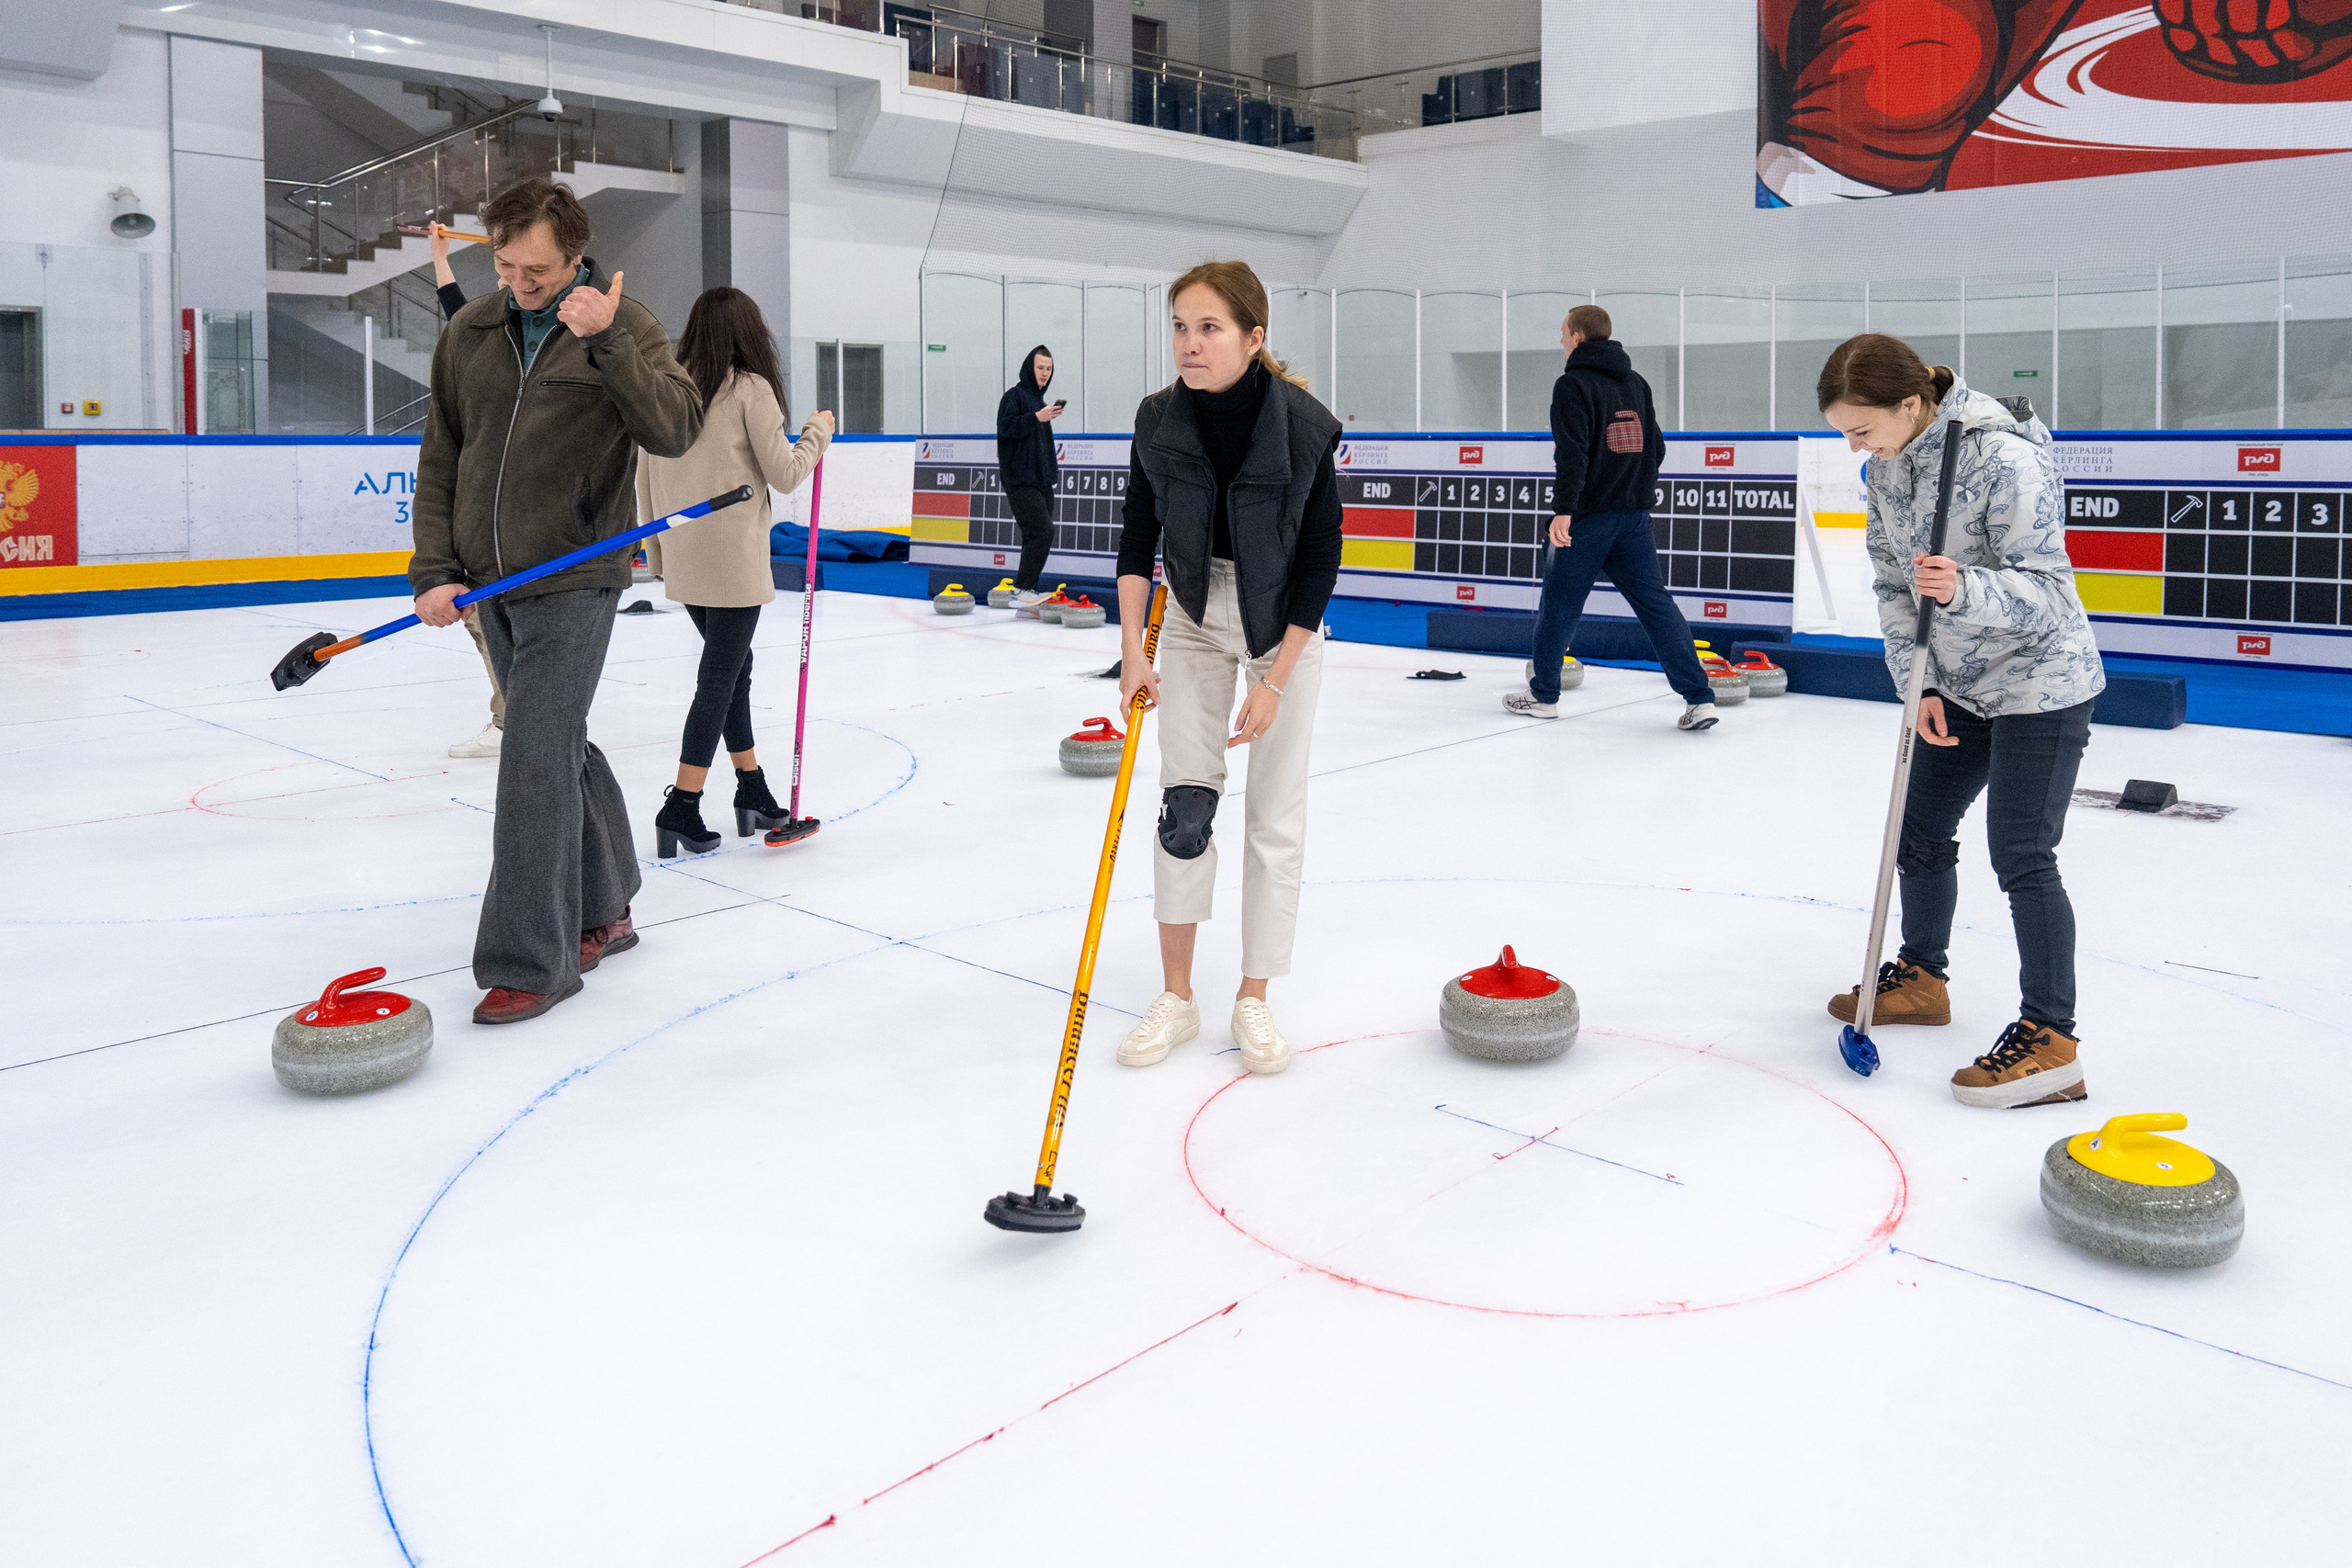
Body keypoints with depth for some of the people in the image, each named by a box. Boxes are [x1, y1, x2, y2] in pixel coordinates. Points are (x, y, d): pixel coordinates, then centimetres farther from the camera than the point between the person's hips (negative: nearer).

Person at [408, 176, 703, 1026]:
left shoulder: (622, 323, -4)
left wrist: (607, 342, -29)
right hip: (493, 581, 6)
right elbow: (441, 461, 11)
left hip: (573, 580, -6)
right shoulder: (470, 333, 8)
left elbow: (675, 430, -19)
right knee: (560, 748, 15)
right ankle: (602, 909, 31)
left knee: (536, 761, -11)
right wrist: (435, 569, 2)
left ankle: (531, 962, -4)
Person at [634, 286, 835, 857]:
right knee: (720, 675, 0)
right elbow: (785, 475, -8)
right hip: (733, 558, -6)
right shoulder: (750, 388, -10)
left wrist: (659, 552, 18)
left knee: (732, 664, 19)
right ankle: (681, 808, -2)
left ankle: (753, 792, 26)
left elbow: (645, 480, 9)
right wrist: (818, 430, 9)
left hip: (683, 560, 6)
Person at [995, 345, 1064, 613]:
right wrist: (1036, 417, -27)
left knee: (1036, 538, 6)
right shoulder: (1015, 395, -3)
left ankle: (1028, 601, 9)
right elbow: (1006, 426, -19)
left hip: (1041, 481, 9)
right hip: (1021, 482, -9)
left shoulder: (1039, 399, 23)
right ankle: (1022, 590, -15)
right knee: (1042, 530, -19)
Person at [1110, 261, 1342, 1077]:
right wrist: (1133, 649, -12)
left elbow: (1322, 555, -18)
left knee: (1276, 816, 1)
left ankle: (1254, 1001, 13)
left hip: (1285, 623, -2)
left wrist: (1274, 681, -19)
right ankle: (1177, 995, 10)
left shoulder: (1303, 425, -25)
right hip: (1194, 615, 2)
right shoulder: (1159, 419, -15)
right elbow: (1138, 535, -4)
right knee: (1185, 802, -1)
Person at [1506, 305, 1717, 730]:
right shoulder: (1636, 381, 14)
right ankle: (1699, 698, -3)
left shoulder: (1573, 384, -9)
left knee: (1560, 602, 8)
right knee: (1656, 602, 4)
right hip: (1634, 515, 6)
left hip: (1588, 516, -6)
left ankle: (1543, 695, 18)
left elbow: (1572, 453, -20)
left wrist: (1563, 510, -24)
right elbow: (1656, 446, 20)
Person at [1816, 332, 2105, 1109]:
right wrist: (1918, 685, -6)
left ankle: (2050, 1041, -2)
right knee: (1920, 828, 16)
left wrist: (1964, 590, -44)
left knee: (2021, 855, -10)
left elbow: (2044, 590, -25)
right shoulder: (1886, 465, -2)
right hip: (1960, 685, 8)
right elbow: (1892, 585, 3)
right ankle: (1920, 976, 37)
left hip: (2040, 684, -8)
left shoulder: (2007, 460, -25)